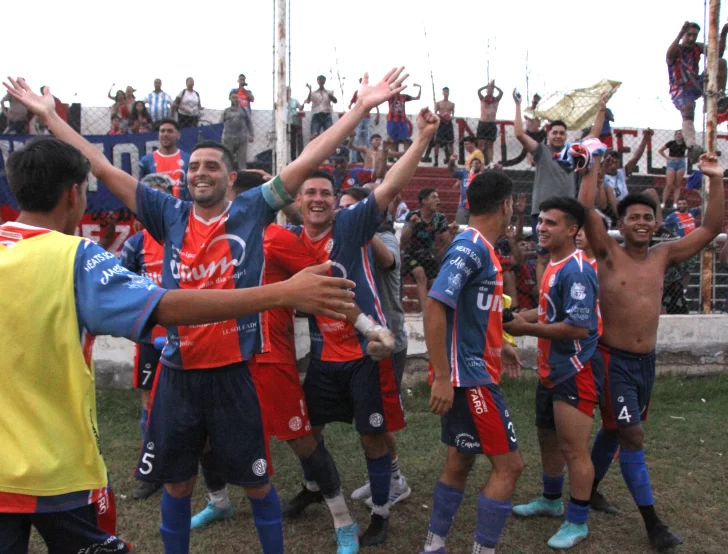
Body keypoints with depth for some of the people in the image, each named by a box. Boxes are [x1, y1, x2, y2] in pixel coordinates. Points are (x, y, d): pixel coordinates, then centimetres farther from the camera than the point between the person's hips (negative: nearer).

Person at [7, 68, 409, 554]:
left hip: (233, 372, -2)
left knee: (256, 480, 12)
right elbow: (103, 168, 7)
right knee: (176, 483, 18)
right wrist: (49, 114, 9)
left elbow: (307, 162, -6)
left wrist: (362, 107, -9)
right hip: (177, 373, 3)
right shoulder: (170, 215, 3)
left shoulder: (252, 211, -2)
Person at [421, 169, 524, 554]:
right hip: (468, 376, -10)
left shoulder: (479, 247, 11)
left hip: (472, 371, 10)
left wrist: (498, 346, 25)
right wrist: (442, 377, -26)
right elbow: (435, 306, -26)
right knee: (508, 465, -2)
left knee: (460, 462, 17)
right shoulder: (471, 246, -18)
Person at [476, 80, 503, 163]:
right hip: (482, 124, -1)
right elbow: (479, 91, -7)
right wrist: (488, 85, -2)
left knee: (490, 145, 1)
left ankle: (489, 162, -3)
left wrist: (494, 86, 1)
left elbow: (501, 92, -4)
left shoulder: (496, 100, 10)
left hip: (492, 125, 1)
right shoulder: (482, 99, 8)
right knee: (481, 145, -7)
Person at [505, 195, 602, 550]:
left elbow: (579, 327, -28)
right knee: (548, 439, 22)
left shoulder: (576, 271, -22)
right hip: (552, 370, 10)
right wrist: (519, 316, 4)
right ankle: (551, 500, 42)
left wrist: (527, 330, -21)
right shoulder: (554, 266, 10)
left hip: (576, 373, -10)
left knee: (573, 449, 0)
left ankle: (578, 523, 15)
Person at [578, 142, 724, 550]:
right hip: (614, 360, -5)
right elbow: (586, 209, -19)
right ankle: (652, 521, 2)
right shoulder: (609, 254, -7)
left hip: (647, 361, 5)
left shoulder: (663, 257, 5)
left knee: (616, 430, 18)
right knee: (633, 435, -7)